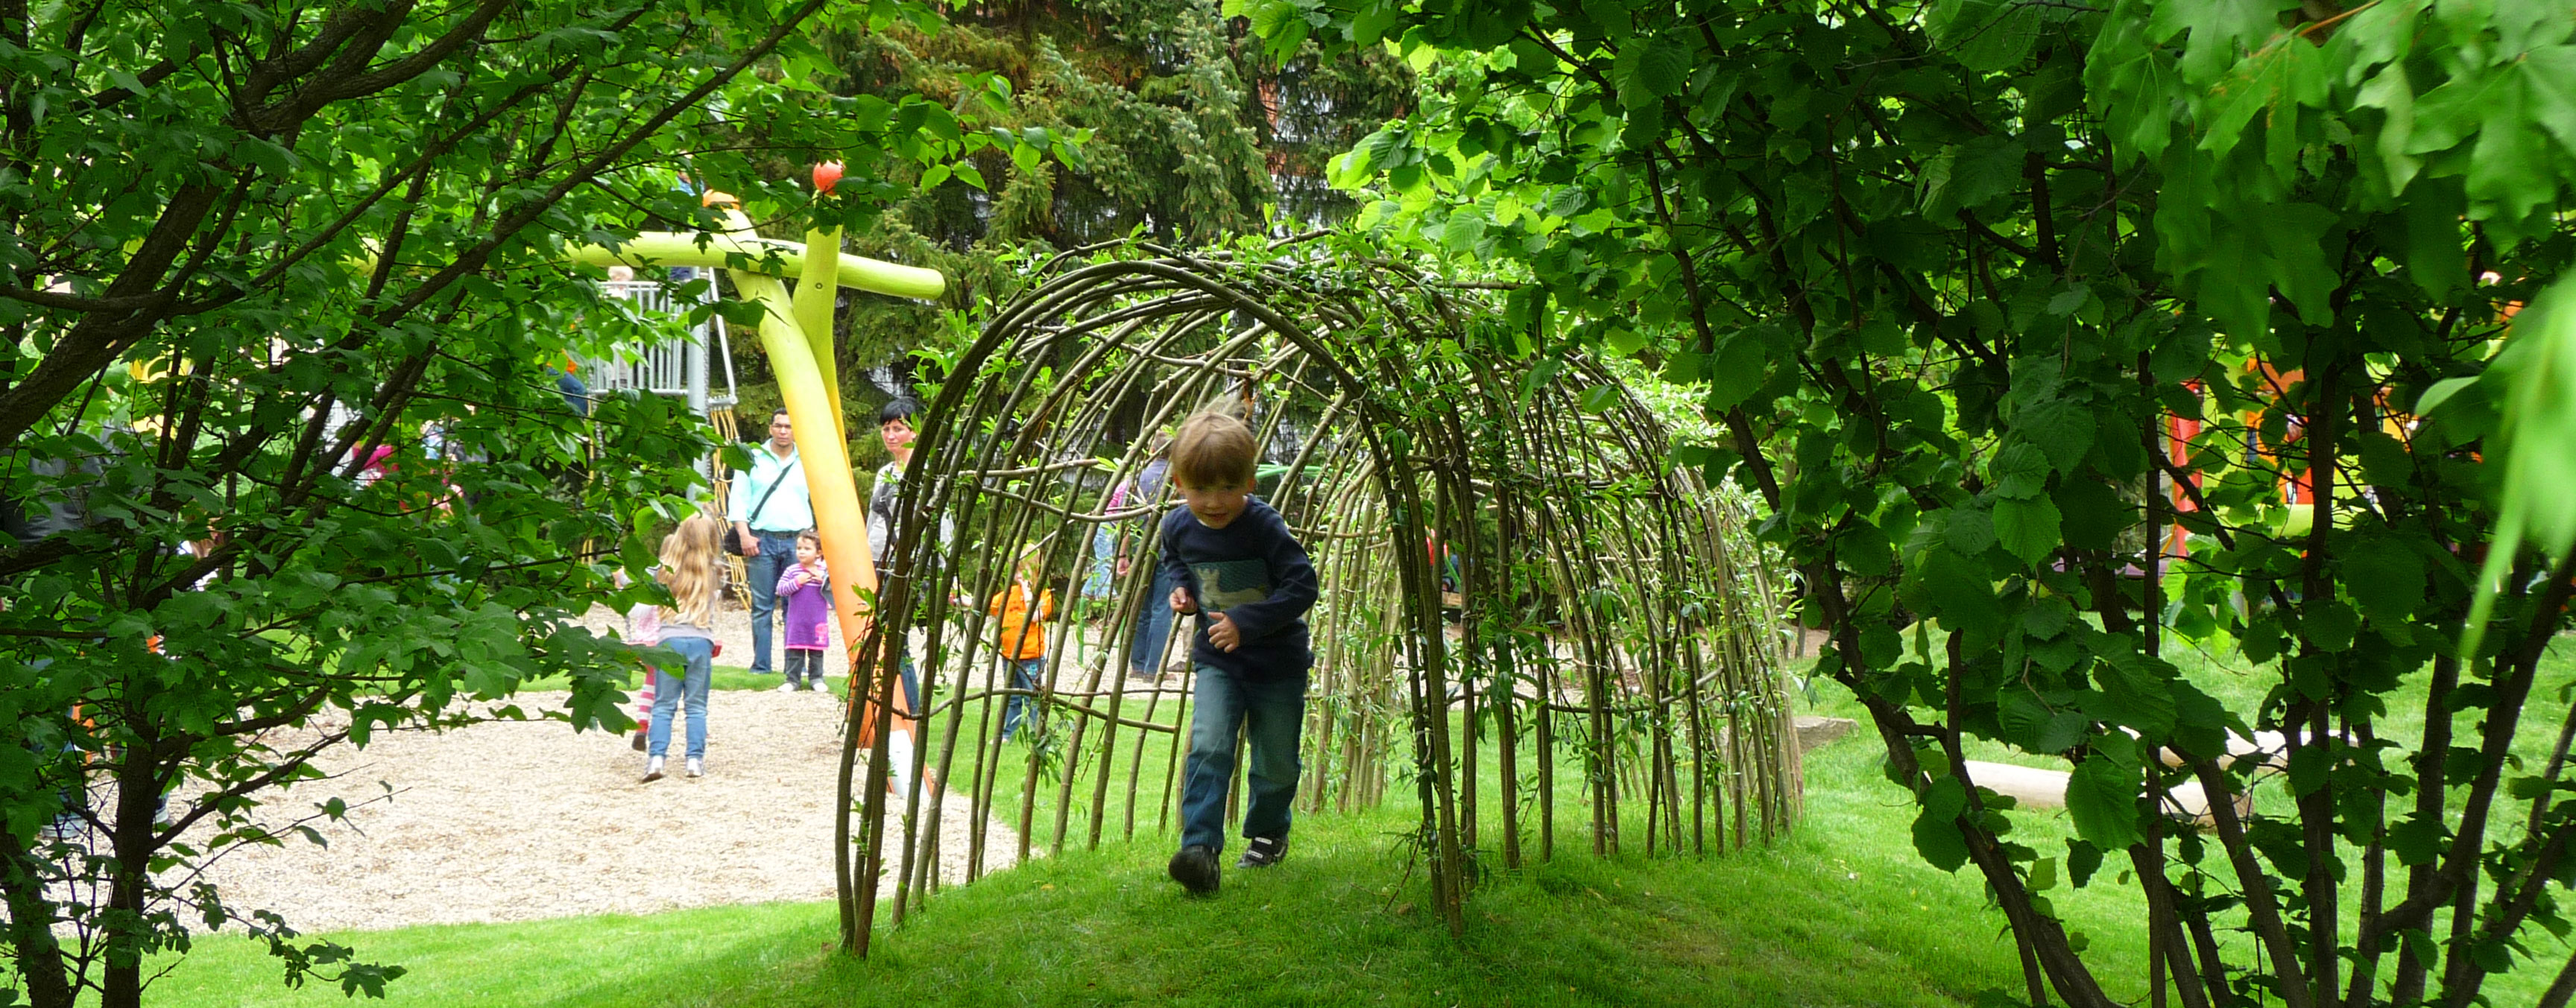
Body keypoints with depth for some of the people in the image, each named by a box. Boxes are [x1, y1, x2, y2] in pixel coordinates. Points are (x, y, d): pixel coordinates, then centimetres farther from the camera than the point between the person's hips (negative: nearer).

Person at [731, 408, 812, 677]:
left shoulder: (808, 463, 12)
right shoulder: (753, 459, 9)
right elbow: (738, 500, 6)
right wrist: (744, 534, -5)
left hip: (797, 541, 1)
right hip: (761, 540, -1)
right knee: (762, 606, -1)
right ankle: (760, 665, 4)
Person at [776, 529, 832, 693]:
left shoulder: (824, 571, 3)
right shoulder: (792, 570, -2)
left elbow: (833, 589, 2)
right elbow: (781, 590, -7)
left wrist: (824, 580, -14)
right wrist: (797, 582, -19)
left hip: (818, 621, 1)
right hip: (796, 622, -1)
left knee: (816, 652, 9)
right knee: (794, 652, 0)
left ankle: (816, 678, 19)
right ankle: (793, 680, 6)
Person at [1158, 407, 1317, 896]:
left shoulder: (1264, 526, -22)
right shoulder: (1178, 526, -6)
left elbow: (1302, 586, -22)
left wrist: (1246, 621, -28)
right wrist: (1182, 589, -2)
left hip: (1277, 661, -2)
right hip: (1217, 660, 2)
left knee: (1276, 762, 11)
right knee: (1208, 747, -18)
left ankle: (1268, 832, 37)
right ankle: (1199, 848, -21)